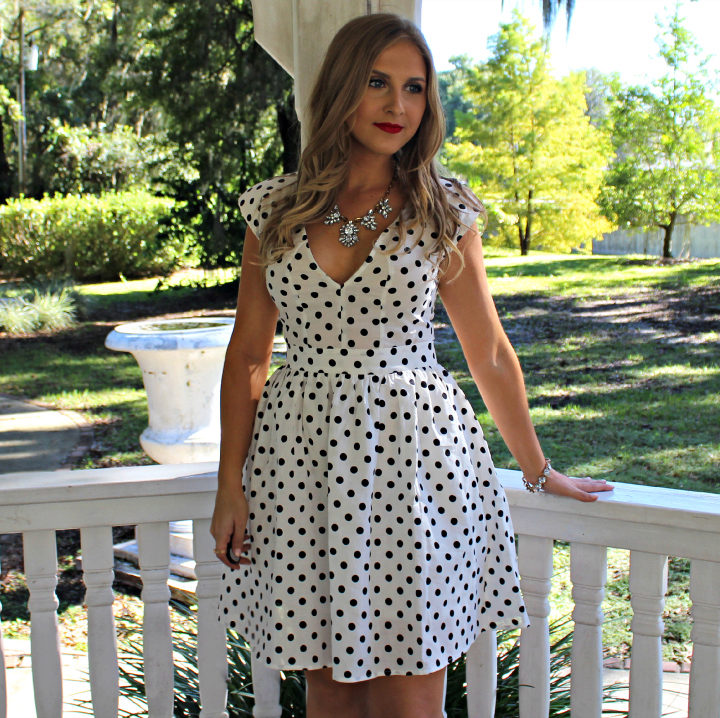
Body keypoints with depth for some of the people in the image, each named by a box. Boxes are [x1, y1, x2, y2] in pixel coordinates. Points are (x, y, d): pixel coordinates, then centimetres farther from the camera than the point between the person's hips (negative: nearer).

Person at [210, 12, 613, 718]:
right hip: (303, 455, 2)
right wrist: (230, 485, 5)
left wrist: (538, 471, 14)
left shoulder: (443, 211, 1)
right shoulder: (275, 208, 4)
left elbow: (490, 355, 7)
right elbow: (248, 355, 7)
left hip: (416, 456, -1)